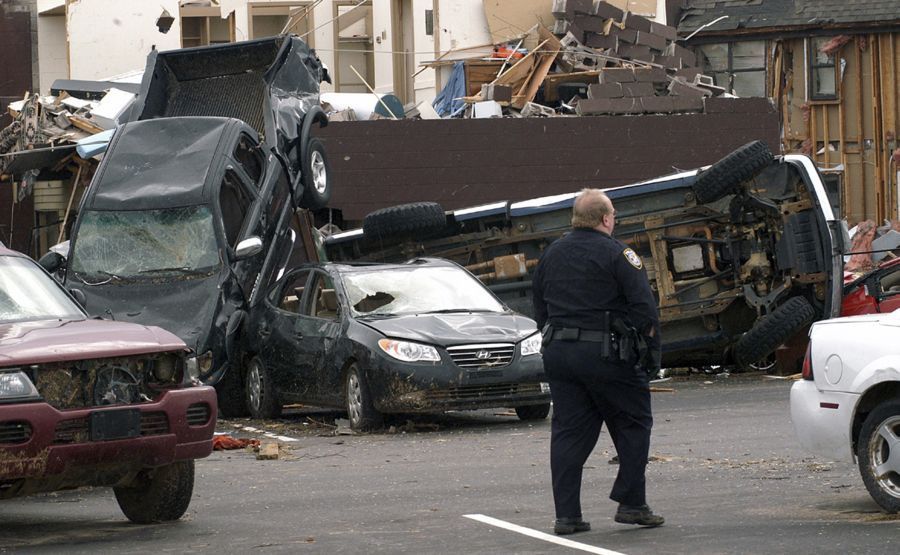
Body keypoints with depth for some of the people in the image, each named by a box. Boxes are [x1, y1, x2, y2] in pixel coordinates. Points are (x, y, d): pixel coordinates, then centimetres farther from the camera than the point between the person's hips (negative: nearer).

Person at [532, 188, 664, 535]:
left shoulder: (551, 255, 12)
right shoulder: (615, 254, -8)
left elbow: (540, 310, 17)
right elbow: (644, 307, -12)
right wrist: (650, 348, -2)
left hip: (557, 353, 6)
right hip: (606, 353, -6)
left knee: (568, 433, 6)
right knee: (633, 426, 8)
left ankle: (566, 515, 2)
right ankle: (631, 504, 4)